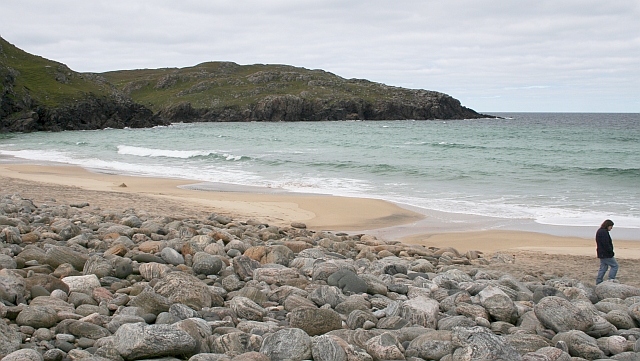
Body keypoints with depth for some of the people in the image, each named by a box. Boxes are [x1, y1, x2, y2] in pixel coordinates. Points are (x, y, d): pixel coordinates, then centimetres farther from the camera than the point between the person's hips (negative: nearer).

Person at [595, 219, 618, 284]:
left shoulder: (600, 231, 15)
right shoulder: (604, 232, -18)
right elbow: (606, 244, -23)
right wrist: (611, 252, -15)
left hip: (601, 254, 10)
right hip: (606, 254, -10)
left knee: (603, 268, 14)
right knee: (614, 265, -1)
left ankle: (598, 282, 15)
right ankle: (611, 279, -3)